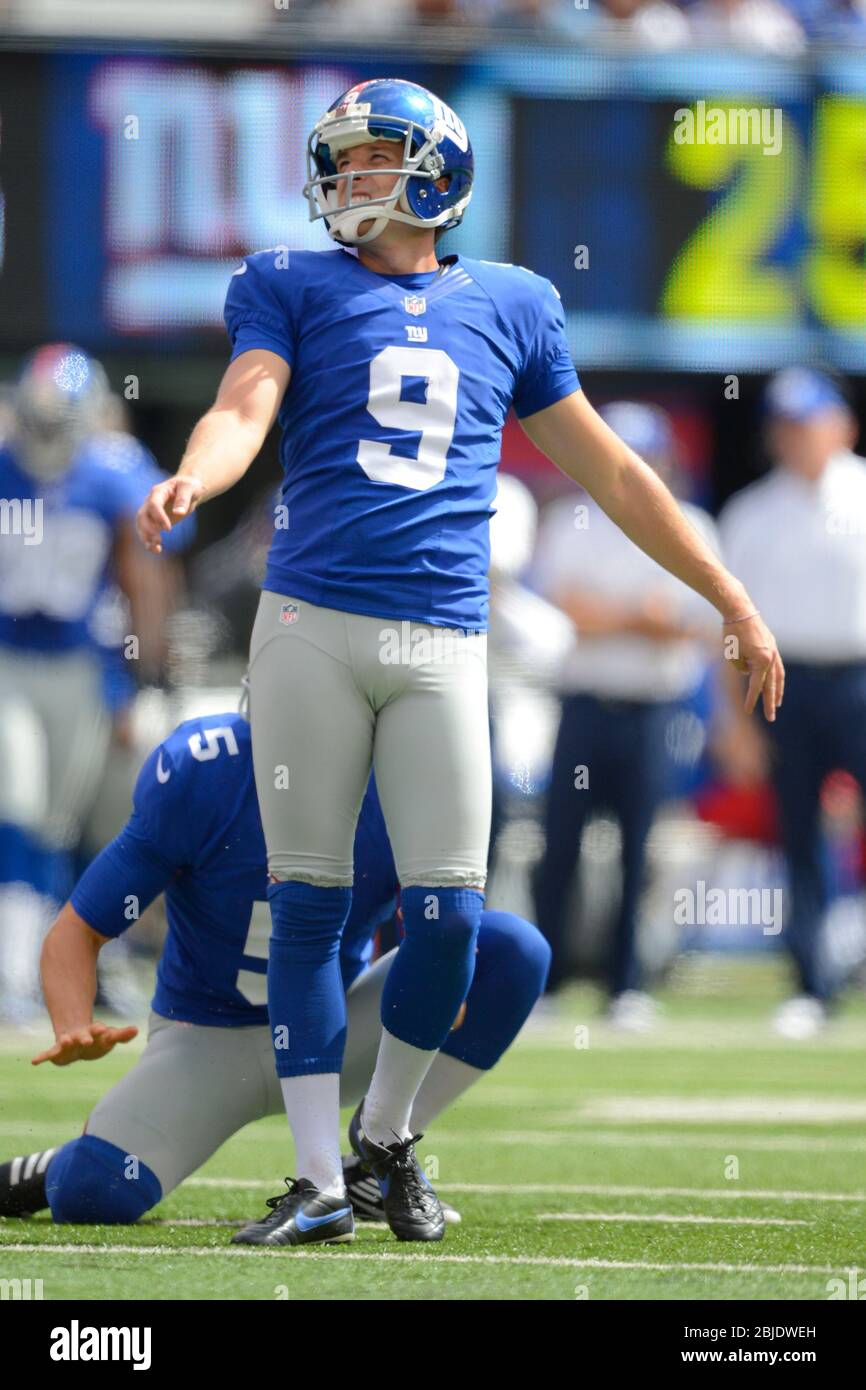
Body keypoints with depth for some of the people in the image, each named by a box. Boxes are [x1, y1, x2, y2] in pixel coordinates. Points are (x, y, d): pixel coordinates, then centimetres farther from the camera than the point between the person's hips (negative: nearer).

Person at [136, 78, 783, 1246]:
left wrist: (735, 604, 21)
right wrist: (189, 483, -32)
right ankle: (319, 1178, 6)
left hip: (442, 644, 2)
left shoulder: (508, 308, 16)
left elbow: (610, 471, 21)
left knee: (449, 915, -3)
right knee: (310, 905, -1)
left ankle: (386, 1135, 20)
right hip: (311, 625, -1)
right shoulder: (293, 288, 10)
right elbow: (244, 409, -8)